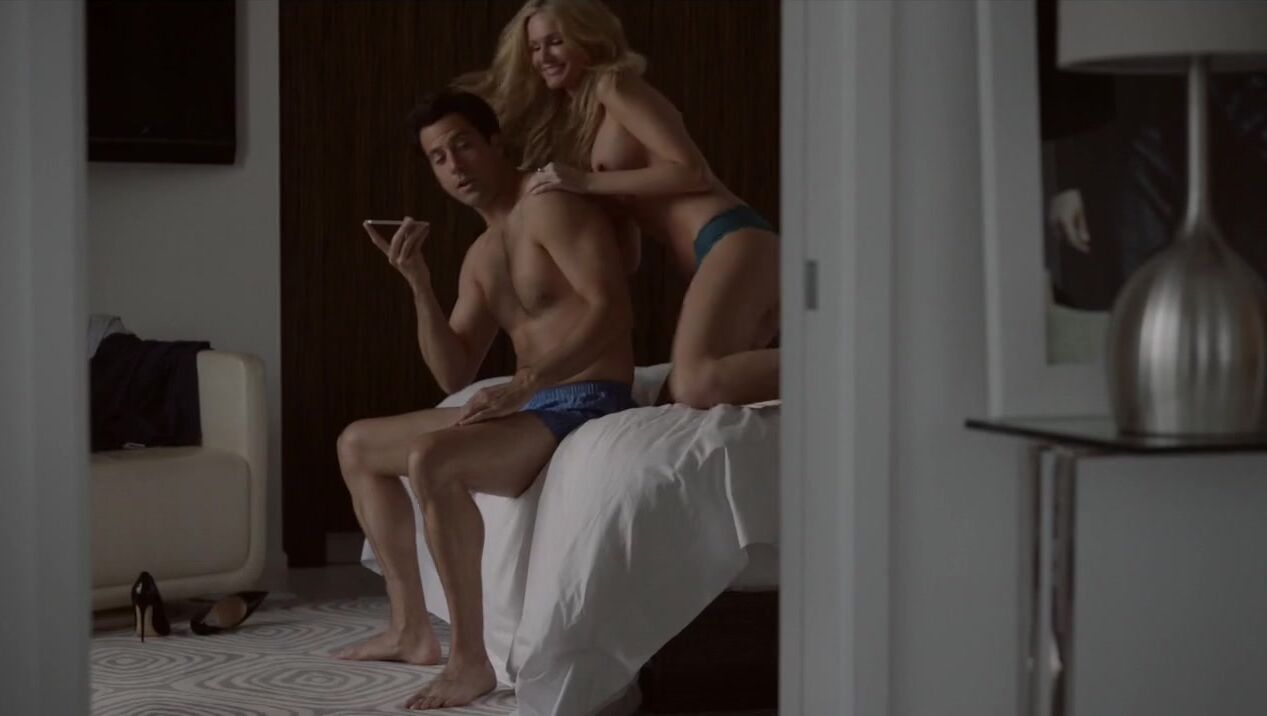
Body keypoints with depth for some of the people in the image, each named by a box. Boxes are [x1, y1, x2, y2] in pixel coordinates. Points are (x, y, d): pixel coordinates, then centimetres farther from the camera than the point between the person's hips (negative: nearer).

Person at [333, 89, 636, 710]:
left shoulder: (551, 207, -9)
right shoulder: (481, 256, 18)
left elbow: (610, 310, -22)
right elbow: (454, 375, 13)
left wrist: (523, 384, -27)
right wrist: (419, 283, 0)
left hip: (585, 406, -10)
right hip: (529, 405, 10)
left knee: (431, 461, -34)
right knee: (356, 445, 15)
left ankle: (472, 657, -25)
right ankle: (412, 629, 15)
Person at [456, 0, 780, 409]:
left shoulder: (614, 86, 0)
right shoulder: (572, 116, 28)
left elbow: (691, 171, -10)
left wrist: (587, 182, -10)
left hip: (733, 241, -10)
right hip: (722, 250, 10)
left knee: (695, 388, -29)